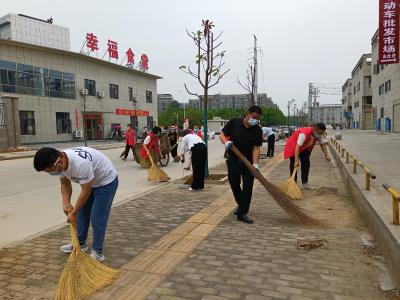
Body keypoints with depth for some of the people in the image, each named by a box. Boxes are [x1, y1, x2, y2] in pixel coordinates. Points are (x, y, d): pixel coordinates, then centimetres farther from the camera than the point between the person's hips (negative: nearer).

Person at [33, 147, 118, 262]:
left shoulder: (81, 163, -40)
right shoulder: (60, 163, -14)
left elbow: (86, 191, -29)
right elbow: (65, 184, 1)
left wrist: (73, 213, -19)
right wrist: (66, 203, -14)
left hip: (106, 181, -9)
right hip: (90, 182, 9)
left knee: (97, 218, -7)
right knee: (81, 213, 15)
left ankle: (97, 252, 7)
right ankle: (80, 243, 33)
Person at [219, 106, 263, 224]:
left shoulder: (258, 130, -6)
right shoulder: (234, 123, -6)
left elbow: (256, 148, -10)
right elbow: (222, 135, 1)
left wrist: (255, 164, -21)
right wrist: (226, 142, -21)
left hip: (248, 162, 0)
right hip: (233, 161, 1)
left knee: (248, 188, -4)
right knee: (234, 185, 12)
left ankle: (242, 213, 4)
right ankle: (241, 204, 37)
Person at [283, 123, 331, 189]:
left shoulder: (319, 135, -19)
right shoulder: (304, 133, -41)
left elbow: (322, 144, -5)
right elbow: (297, 147, -44)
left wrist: (326, 155, -19)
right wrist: (296, 161, -48)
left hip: (305, 148, 6)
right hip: (294, 147, -6)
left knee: (306, 164, 0)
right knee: (294, 165, -8)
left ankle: (305, 183, 8)